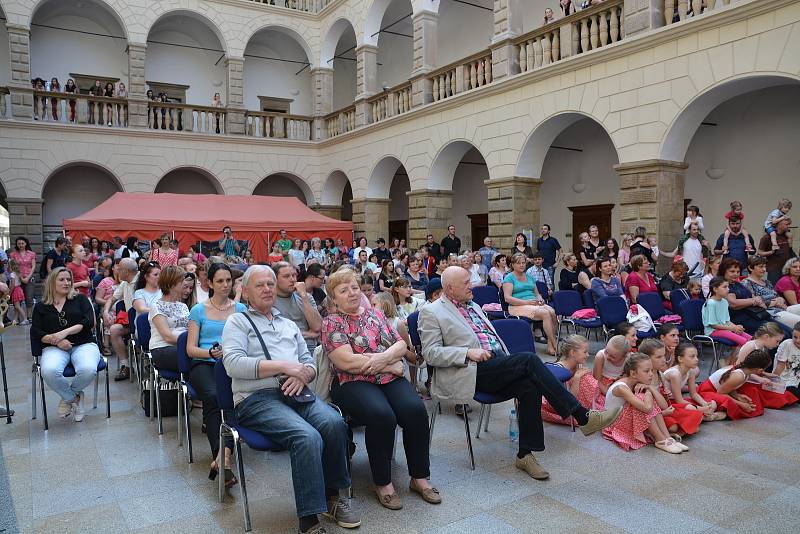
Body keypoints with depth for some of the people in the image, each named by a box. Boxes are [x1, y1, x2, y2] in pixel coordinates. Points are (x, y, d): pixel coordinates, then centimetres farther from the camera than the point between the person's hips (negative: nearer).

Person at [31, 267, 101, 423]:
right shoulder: (41, 306, 17)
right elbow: (35, 332, 7)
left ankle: (69, 396, 2)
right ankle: (74, 398, -4)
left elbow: (89, 321, 0)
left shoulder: (80, 299, 14)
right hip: (54, 348, 1)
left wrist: (65, 332, -12)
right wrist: (56, 341, -11)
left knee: (88, 369, -34)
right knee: (49, 371, -35)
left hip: (83, 344, 0)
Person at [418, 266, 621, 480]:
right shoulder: (431, 312, 1)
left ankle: (525, 454, -12)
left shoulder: (473, 306, 24)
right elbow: (430, 353, -7)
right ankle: (582, 416, -20)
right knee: (529, 359, -25)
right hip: (471, 372, -7)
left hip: (497, 364, 7)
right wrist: (468, 352, -18)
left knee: (530, 386, -23)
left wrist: (510, 362, 9)